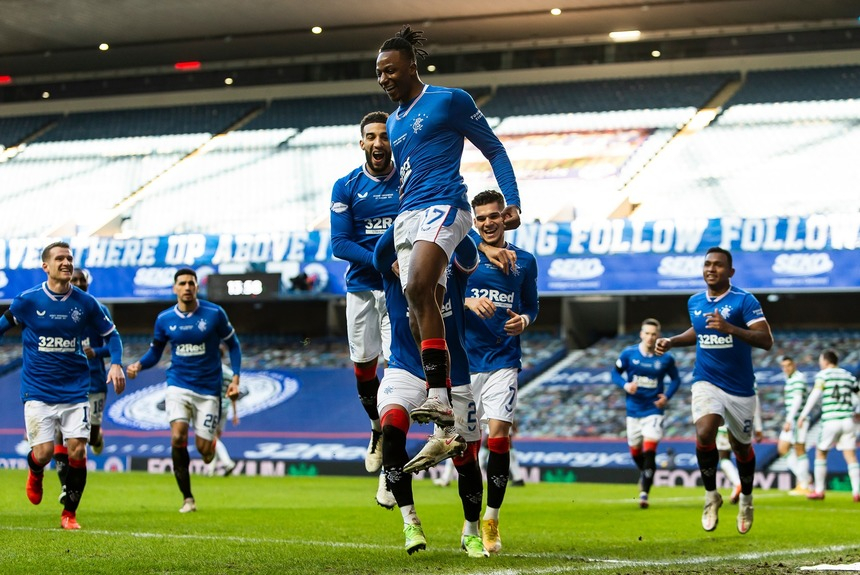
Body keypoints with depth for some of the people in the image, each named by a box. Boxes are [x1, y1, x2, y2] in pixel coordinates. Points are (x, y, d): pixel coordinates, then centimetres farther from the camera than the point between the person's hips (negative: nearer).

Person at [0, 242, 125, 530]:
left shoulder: (85, 302, 0)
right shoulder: (27, 300, -5)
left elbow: (111, 333, 12)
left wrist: (116, 364, -4)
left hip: (75, 390, 1)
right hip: (38, 391, -1)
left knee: (77, 451, -8)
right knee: (43, 452, -8)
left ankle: (69, 514, 11)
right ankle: (35, 474, 31)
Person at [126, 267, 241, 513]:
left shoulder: (214, 313, -6)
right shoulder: (164, 319, 1)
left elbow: (233, 344, 5)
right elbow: (155, 352, 11)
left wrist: (236, 378, -3)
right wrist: (139, 365, -10)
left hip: (208, 388, -1)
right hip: (178, 384, 1)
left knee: (204, 449, -4)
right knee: (178, 437, -21)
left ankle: (213, 438, 37)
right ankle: (187, 498, -8)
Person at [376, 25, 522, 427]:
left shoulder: (449, 101, 1)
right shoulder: (393, 123, 22)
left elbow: (494, 150, 3)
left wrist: (512, 202, -8)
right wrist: (393, 248, 29)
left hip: (442, 207, -8)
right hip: (406, 216, 8)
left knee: (419, 289, -30)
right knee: (420, 316, 2)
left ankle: (438, 394, -35)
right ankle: (447, 416, 7)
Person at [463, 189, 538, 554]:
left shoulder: (524, 261, 9)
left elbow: (531, 306, 19)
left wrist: (523, 320, -3)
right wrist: (469, 302, -19)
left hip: (503, 360, 0)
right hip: (465, 359, 0)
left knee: (498, 435, -12)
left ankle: (491, 521, -5)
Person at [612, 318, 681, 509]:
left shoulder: (665, 358, -5)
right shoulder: (629, 354, -4)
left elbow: (675, 379, 8)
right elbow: (615, 373, 4)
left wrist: (667, 396, -9)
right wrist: (625, 385, -17)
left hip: (653, 411, -2)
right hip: (633, 411, 2)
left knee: (649, 451, -16)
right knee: (635, 452, 12)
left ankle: (644, 493, -13)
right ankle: (645, 475, 45)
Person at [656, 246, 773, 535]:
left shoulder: (745, 301, -12)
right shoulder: (694, 302, 5)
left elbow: (766, 340, -21)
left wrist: (729, 328, -32)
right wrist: (671, 341, 10)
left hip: (740, 388, -2)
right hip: (706, 383, 2)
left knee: (741, 447, 11)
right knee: (704, 434, -24)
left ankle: (746, 500, 39)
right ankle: (711, 496, -4)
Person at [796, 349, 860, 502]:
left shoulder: (822, 375, 0)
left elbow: (815, 394, -14)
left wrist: (803, 415, -17)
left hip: (830, 421, -3)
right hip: (847, 420, 4)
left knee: (820, 453, 12)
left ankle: (819, 491, 13)